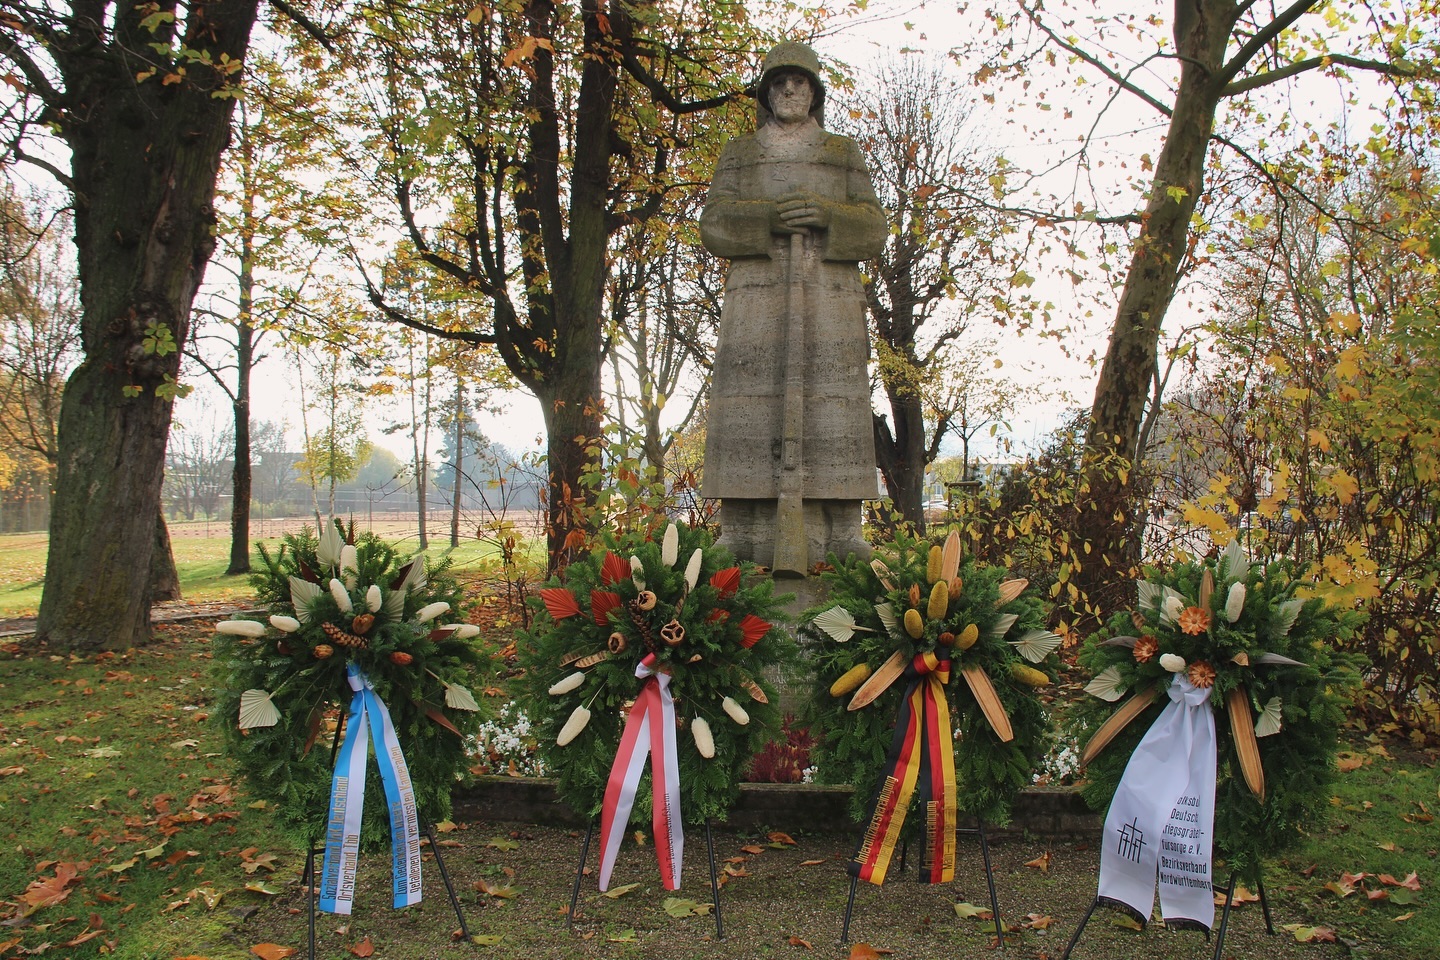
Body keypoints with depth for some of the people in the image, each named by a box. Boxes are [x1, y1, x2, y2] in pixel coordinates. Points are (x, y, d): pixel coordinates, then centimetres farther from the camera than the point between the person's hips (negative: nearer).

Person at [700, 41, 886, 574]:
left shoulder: (845, 155, 20)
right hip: (756, 296, 0)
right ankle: (742, 533, -9)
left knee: (832, 404, -8)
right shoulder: (738, 154, 20)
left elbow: (872, 229, 10)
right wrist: (771, 216, -11)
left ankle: (840, 535, -8)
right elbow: (714, 224, 6)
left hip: (830, 298, 0)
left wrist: (826, 215, -10)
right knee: (750, 399, -10)